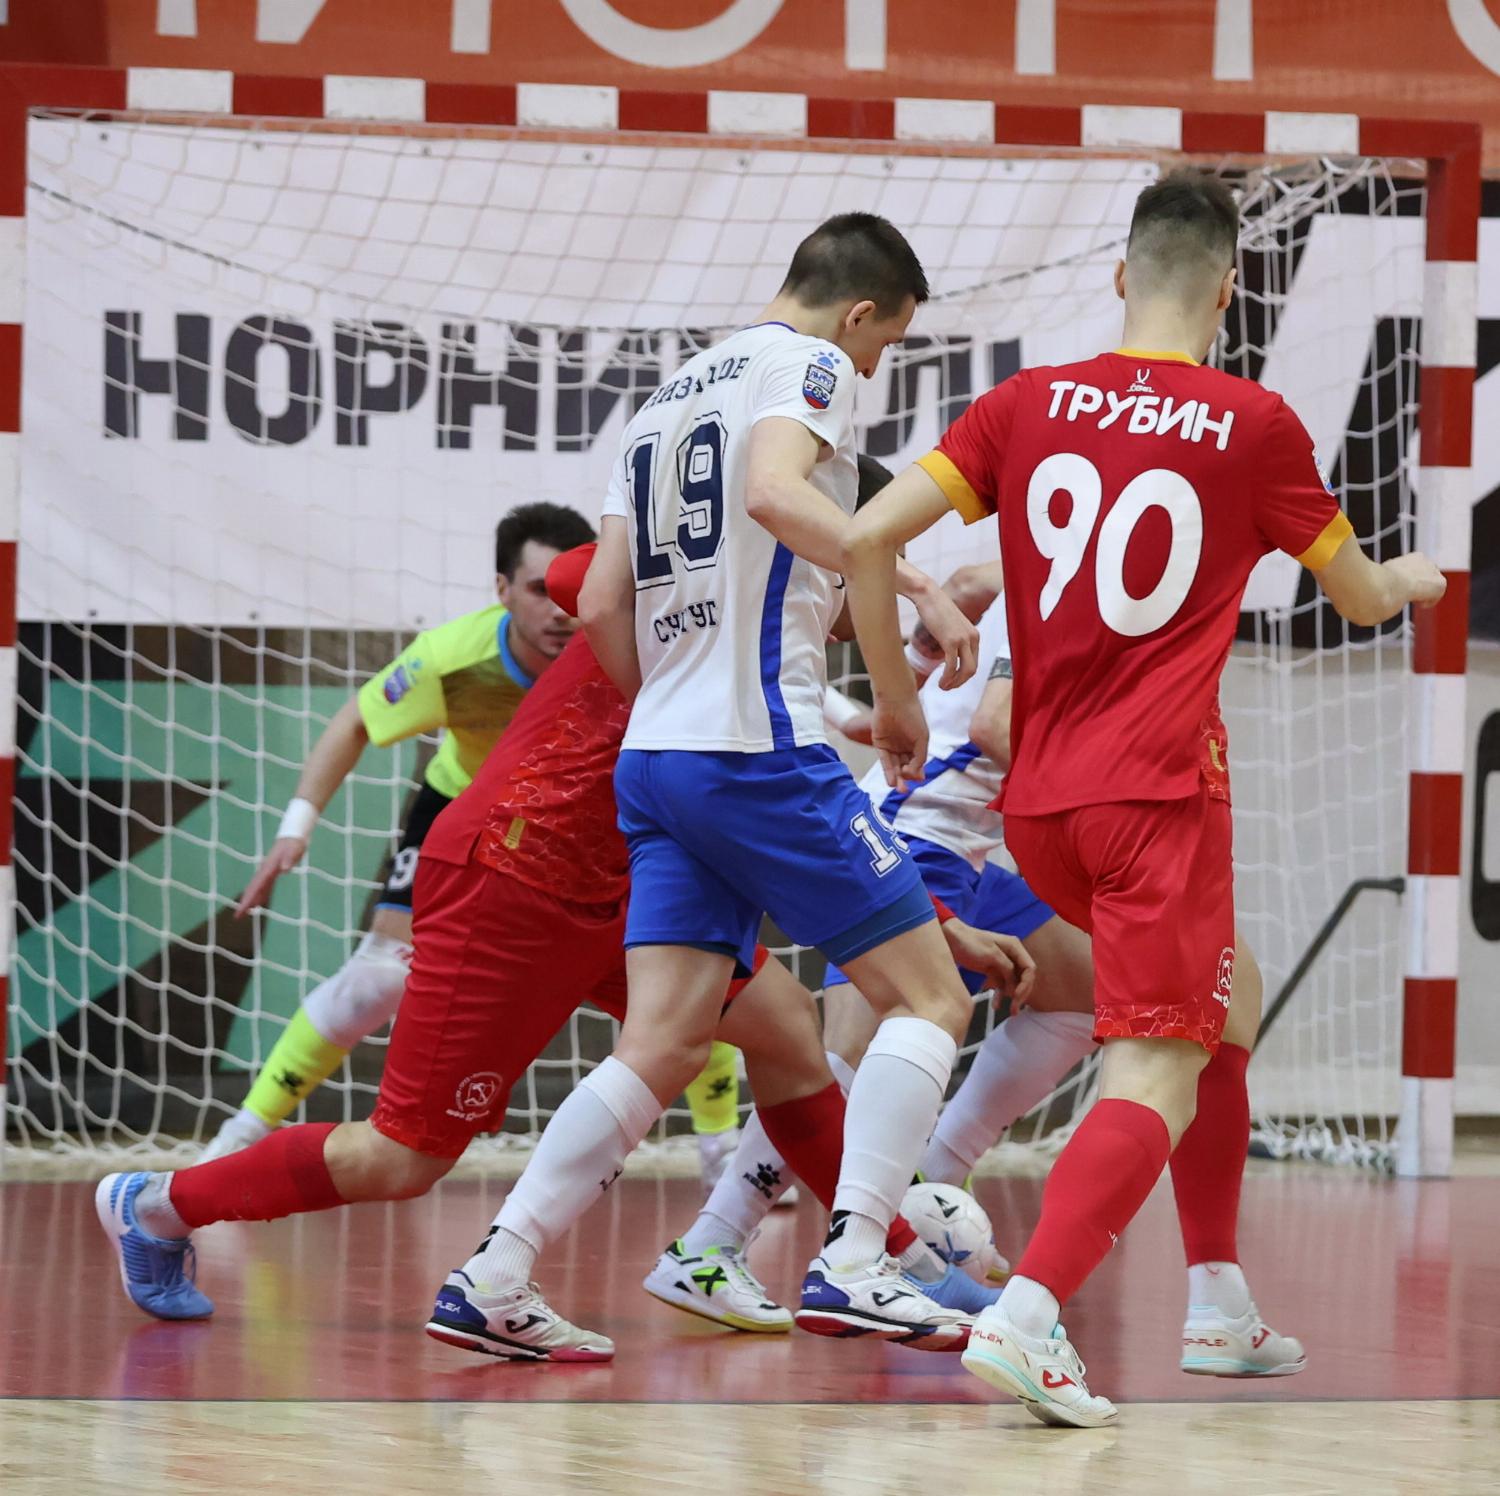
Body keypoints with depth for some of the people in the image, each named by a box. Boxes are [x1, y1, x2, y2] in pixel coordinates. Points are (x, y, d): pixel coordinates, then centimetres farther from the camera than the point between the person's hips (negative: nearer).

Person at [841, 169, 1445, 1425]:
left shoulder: (1029, 404, 6)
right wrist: (1411, 580, 36)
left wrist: (896, 701, 11)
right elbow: (1360, 598, 13)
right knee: (1156, 1078, -10)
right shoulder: (1253, 425, -1)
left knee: (1216, 1000, 25)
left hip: (1038, 800, 6)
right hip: (1160, 789, -6)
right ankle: (1027, 1315, -31)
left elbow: (869, 536, -3)